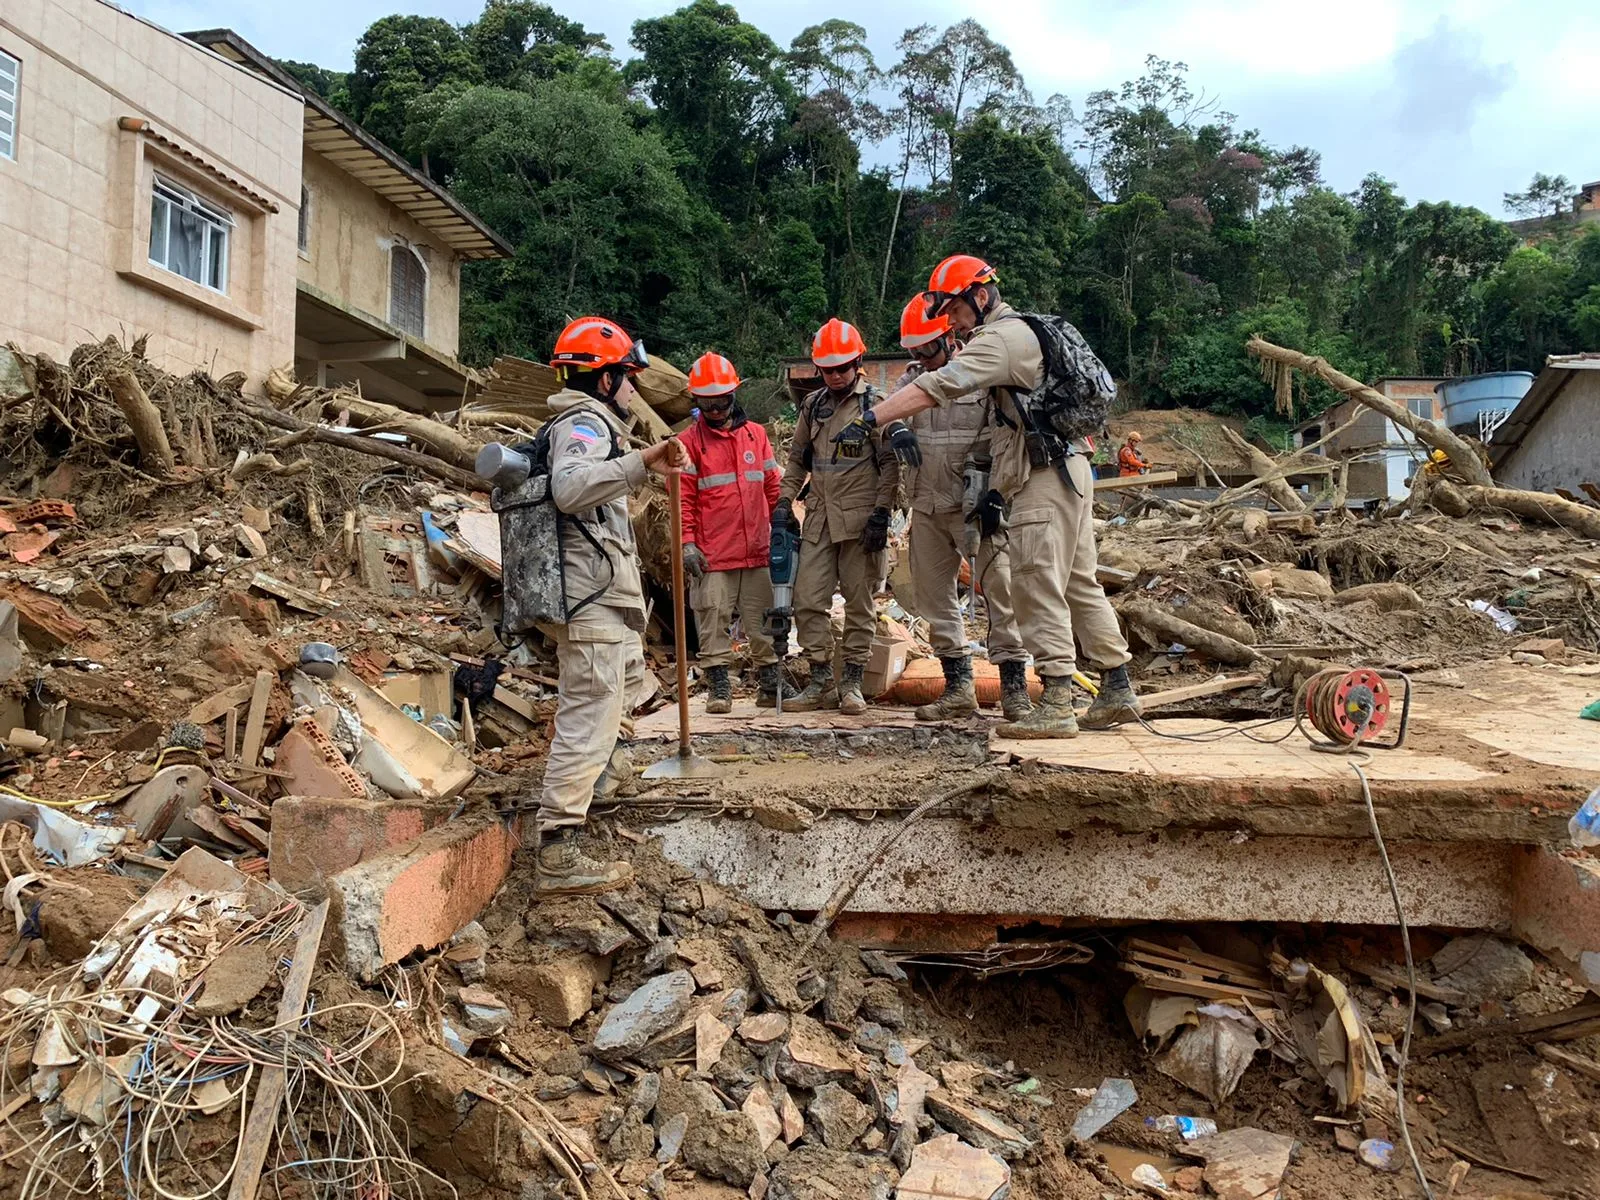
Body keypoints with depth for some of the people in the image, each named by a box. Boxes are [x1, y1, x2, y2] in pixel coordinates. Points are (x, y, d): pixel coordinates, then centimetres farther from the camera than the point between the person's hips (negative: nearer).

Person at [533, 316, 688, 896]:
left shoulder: (588, 424, 22)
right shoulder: (585, 424, -12)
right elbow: (569, 487, -34)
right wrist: (641, 462, -42)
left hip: (604, 601, 11)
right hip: (594, 604, -11)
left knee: (626, 686, 30)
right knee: (588, 722, -11)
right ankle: (558, 857, -10)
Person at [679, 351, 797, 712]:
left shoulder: (755, 433, 12)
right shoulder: (690, 442, 0)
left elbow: (773, 486, 15)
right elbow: (683, 498, -3)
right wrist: (687, 543, -10)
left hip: (757, 550, 3)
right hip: (712, 554, -3)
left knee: (762, 619, 10)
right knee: (713, 620, 0)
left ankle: (771, 683, 19)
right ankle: (718, 687, 10)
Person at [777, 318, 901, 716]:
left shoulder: (876, 404, -1)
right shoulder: (812, 405, 14)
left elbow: (890, 463, -4)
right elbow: (797, 458, 20)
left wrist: (881, 512, -12)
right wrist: (784, 501, 9)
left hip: (859, 518, -5)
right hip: (819, 517, 5)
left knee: (859, 601, 1)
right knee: (807, 600, 0)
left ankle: (852, 683, 10)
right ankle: (821, 682, 9)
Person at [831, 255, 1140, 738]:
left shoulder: (1001, 337, -11)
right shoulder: (1026, 332, 21)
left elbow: (936, 387, -22)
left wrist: (870, 421, -23)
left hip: (1046, 479, -10)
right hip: (1069, 470, 10)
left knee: (1040, 590, -9)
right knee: (1080, 585, 13)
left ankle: (1056, 705, -8)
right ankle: (1118, 691, 19)